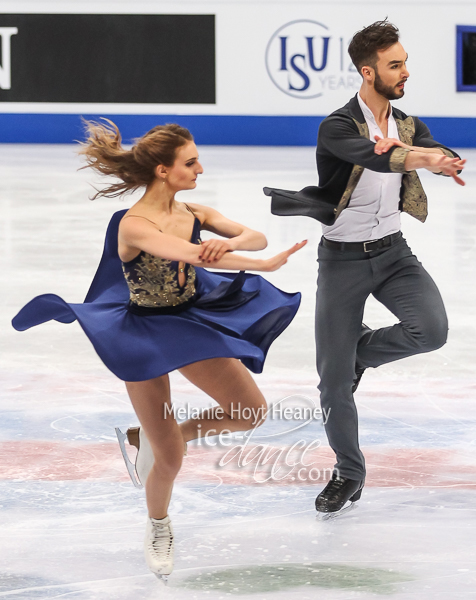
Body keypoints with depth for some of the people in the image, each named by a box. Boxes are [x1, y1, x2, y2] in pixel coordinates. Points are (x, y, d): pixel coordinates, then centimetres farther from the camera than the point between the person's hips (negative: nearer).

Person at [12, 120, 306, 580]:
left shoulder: (195, 214, -4)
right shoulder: (133, 225, -25)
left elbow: (256, 237, -12)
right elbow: (190, 254, -38)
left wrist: (233, 243, -37)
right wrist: (264, 265, -43)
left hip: (191, 322, 6)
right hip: (145, 337, -6)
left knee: (252, 411, -4)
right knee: (169, 462, 0)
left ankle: (173, 434, 22)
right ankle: (158, 529, 33)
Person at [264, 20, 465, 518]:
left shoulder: (408, 127, 2)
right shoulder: (337, 128, -16)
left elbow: (446, 158, -17)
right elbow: (374, 157, -37)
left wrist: (413, 150, -38)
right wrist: (422, 158, -53)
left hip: (393, 252, 4)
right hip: (343, 258, -4)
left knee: (431, 330, -24)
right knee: (333, 379, -3)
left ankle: (363, 349, 8)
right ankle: (349, 473, 18)